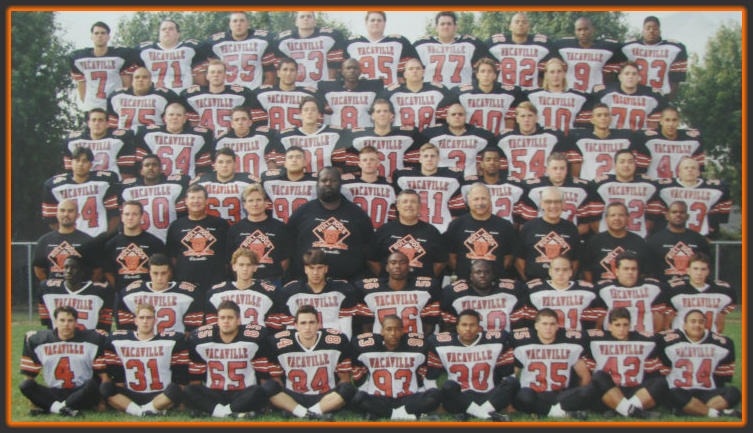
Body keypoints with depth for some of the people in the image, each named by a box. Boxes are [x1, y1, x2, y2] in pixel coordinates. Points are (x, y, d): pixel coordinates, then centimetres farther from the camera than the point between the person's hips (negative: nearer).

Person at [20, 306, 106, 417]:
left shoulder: (90, 339, -1)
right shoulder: (39, 339, 4)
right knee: (25, 385, -19)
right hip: (54, 393, 2)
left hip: (81, 394, -2)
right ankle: (61, 408, -27)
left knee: (91, 385, -33)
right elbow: (29, 375, 12)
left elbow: (102, 373, 0)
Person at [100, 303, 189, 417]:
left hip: (161, 396, -2)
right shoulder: (118, 340, 7)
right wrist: (118, 395, 4)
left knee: (175, 390, -33)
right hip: (131, 396, 2)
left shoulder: (171, 340, 0)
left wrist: (179, 399, -7)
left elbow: (180, 376, 1)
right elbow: (116, 374, 12)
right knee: (105, 387, -22)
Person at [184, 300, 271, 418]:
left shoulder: (254, 337, -4)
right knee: (189, 391, -26)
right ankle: (236, 412, -33)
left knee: (257, 391, -32)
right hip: (213, 395, 2)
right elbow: (195, 377, 9)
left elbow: (262, 374, 1)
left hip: (244, 394, -2)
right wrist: (197, 397, -2)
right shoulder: (200, 339, 1)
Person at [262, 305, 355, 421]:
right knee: (267, 386, -26)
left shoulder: (336, 341, -3)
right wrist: (283, 398, -9)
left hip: (325, 398, 0)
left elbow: (344, 377, 4)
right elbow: (276, 378, 4)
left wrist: (337, 397, -9)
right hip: (293, 399, 0)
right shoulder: (280, 343, -5)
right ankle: (314, 415, -31)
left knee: (348, 389, -28)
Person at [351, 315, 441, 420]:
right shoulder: (365, 346, -4)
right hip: (378, 401, -1)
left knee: (435, 394, -24)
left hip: (408, 399, 1)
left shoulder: (417, 346, -2)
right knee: (358, 398, -31)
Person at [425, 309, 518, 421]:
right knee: (448, 386, -31)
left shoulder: (496, 341, 1)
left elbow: (508, 374, 7)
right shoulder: (441, 344, -1)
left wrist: (508, 399, 0)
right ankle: (489, 416, -27)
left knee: (512, 382, -22)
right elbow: (429, 377, 4)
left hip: (488, 399, 2)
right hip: (459, 400, -1)